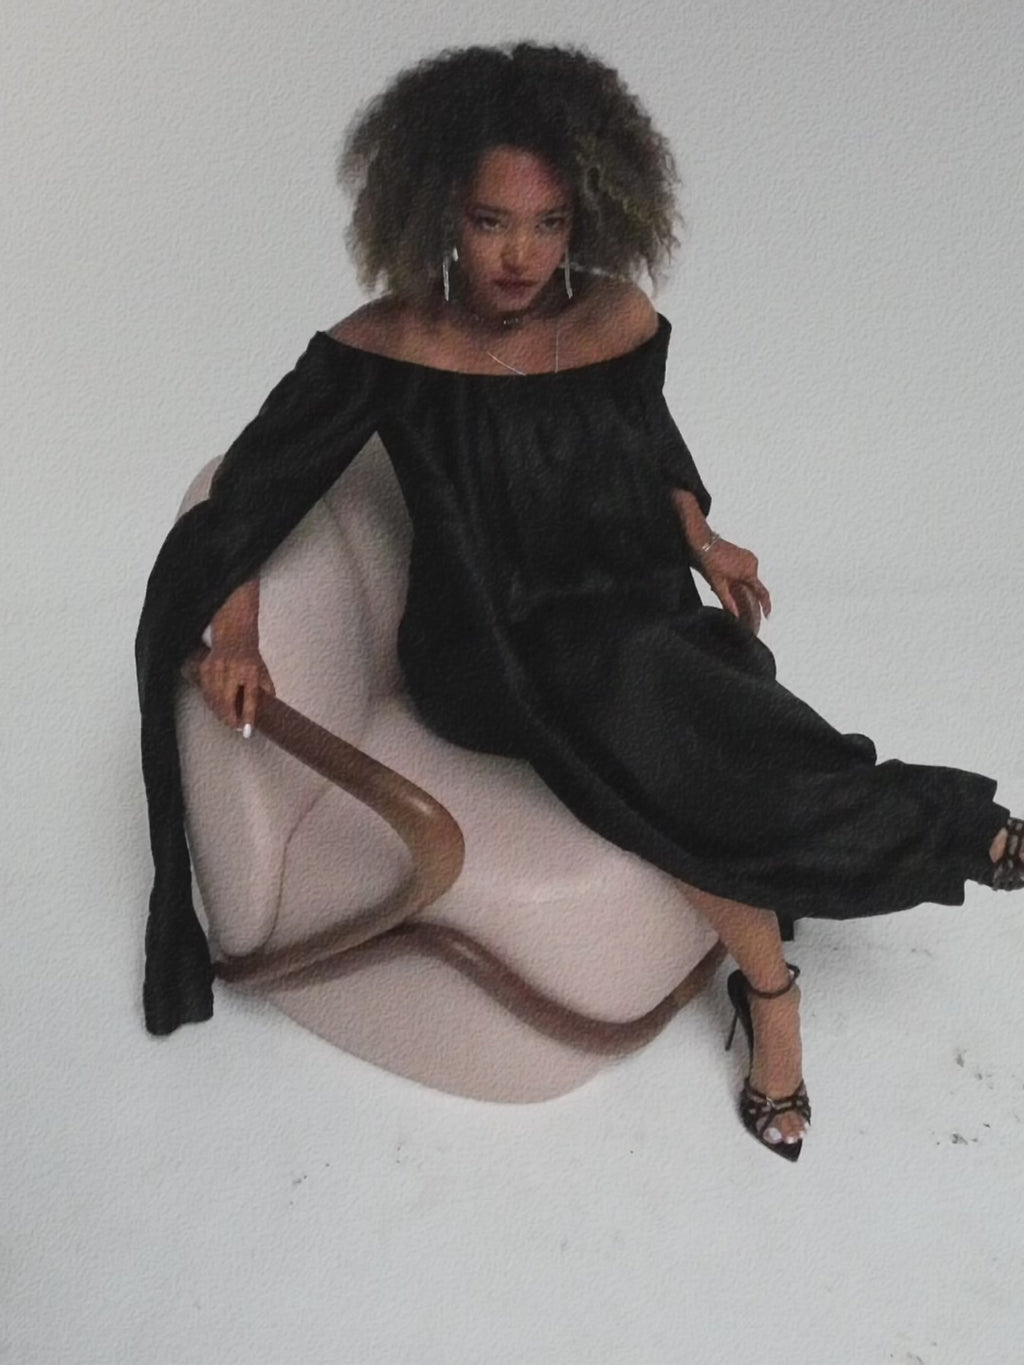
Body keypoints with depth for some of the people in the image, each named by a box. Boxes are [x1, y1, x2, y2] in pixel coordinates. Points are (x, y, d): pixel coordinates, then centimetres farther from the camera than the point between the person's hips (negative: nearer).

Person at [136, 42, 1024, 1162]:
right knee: (651, 693, -31)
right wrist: (234, 632, -16)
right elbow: (255, 482, -4)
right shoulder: (386, 349, -11)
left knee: (676, 741, -30)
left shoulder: (619, 322, -3)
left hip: (635, 620, 3)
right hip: (486, 657, -2)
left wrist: (700, 538, 2)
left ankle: (765, 988, -6)